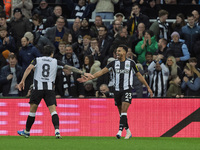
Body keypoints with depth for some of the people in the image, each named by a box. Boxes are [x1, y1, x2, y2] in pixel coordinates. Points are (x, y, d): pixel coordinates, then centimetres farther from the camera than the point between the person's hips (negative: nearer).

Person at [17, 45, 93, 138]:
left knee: (32, 110, 11)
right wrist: (84, 73, 16)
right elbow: (70, 68, 12)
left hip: (38, 87, 0)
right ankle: (57, 130, -27)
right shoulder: (55, 62, 12)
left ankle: (27, 132, 20)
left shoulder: (37, 60, 11)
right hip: (50, 88, 0)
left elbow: (29, 68, -5)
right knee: (53, 110, -6)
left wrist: (23, 81, -8)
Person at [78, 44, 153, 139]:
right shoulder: (114, 63, 6)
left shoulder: (131, 63, 1)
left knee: (124, 110, -18)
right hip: (117, 90, 4)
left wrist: (148, 88, 10)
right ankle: (128, 132, 20)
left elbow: (139, 75, 9)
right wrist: (89, 78, -8)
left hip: (127, 90, -4)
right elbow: (102, 71, 2)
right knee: (121, 112, 8)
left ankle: (120, 131, -24)